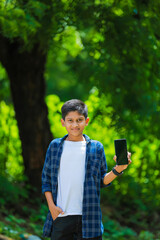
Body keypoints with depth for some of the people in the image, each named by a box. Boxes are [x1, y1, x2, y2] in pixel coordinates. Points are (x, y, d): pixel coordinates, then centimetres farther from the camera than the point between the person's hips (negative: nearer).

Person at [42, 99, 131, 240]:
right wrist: (51, 205, 0)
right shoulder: (55, 146, 8)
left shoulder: (96, 147, 6)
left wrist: (118, 170, -9)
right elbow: (46, 179, 11)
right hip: (61, 216, 1)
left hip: (88, 217, 0)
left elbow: (103, 181, 10)